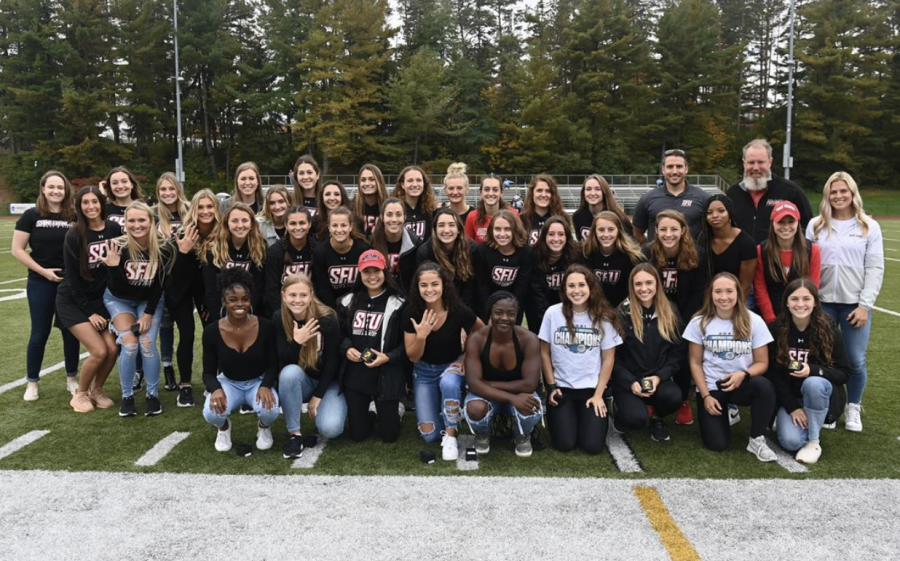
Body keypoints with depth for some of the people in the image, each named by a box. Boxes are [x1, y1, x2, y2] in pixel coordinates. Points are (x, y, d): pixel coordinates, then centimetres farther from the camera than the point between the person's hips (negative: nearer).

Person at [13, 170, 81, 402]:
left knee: (71, 331, 8)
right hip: (40, 283, -1)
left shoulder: (74, 216, 0)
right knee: (40, 333, 6)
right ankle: (31, 382, 20)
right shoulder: (31, 215, -4)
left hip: (70, 283, 2)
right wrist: (43, 271, -12)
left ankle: (72, 378, 23)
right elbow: (17, 250, -5)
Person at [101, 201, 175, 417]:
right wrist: (113, 267, -40)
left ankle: (153, 395, 5)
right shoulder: (117, 246, -28)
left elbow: (159, 284, -11)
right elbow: (118, 290, -24)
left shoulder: (164, 248, -24)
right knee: (129, 345, -15)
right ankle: (127, 396, 4)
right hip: (119, 299, 0)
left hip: (149, 300, 1)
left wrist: (148, 313, -11)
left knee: (147, 344, -13)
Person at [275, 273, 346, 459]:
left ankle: (325, 407, 12)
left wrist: (318, 396, -13)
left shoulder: (326, 318, -21)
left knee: (330, 429, -25)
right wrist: (296, 342, -32)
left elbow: (333, 361, -13)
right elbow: (284, 362, -14)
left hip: (328, 382, -2)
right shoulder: (278, 319, -13)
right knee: (290, 372, -34)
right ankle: (294, 434, -18)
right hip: (299, 381, 2)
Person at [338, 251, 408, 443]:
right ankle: (370, 411, 41)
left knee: (388, 435, 4)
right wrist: (346, 349, -7)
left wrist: (388, 357, -20)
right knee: (357, 435, 9)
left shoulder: (397, 303, -7)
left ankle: (395, 410, 36)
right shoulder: (349, 302, 5)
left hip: (386, 376, -3)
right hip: (354, 375, 3)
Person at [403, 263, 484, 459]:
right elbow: (412, 357, -13)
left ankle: (450, 437, -17)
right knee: (429, 435, -4)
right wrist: (421, 336, -31)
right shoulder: (411, 313, -19)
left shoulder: (459, 311, -22)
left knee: (448, 383, -40)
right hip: (424, 370, 1)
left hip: (452, 365, -1)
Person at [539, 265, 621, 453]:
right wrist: (551, 386, -2)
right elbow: (545, 353, 2)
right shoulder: (553, 313, -6)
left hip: (592, 388, 0)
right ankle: (560, 416, 22)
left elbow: (608, 358, -1)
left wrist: (598, 394, -5)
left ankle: (594, 414, 23)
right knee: (564, 444, -12)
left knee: (593, 445, -10)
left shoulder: (603, 316, -4)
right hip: (562, 386, 0)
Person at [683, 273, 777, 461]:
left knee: (764, 385, -36)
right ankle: (724, 412, 21)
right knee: (717, 444, -15)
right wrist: (705, 396, -8)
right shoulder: (699, 323, -5)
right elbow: (695, 363, 0)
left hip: (741, 385, 0)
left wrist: (743, 374, -24)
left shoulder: (754, 321, -7)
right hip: (711, 388, 0)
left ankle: (756, 440, -13)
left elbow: (762, 362, -4)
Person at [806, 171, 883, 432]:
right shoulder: (815, 225, 5)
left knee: (856, 360, 2)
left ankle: (853, 408, 22)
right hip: (822, 302, 1)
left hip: (855, 303, -1)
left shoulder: (869, 226, 2)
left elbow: (875, 268, -1)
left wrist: (865, 305, -8)